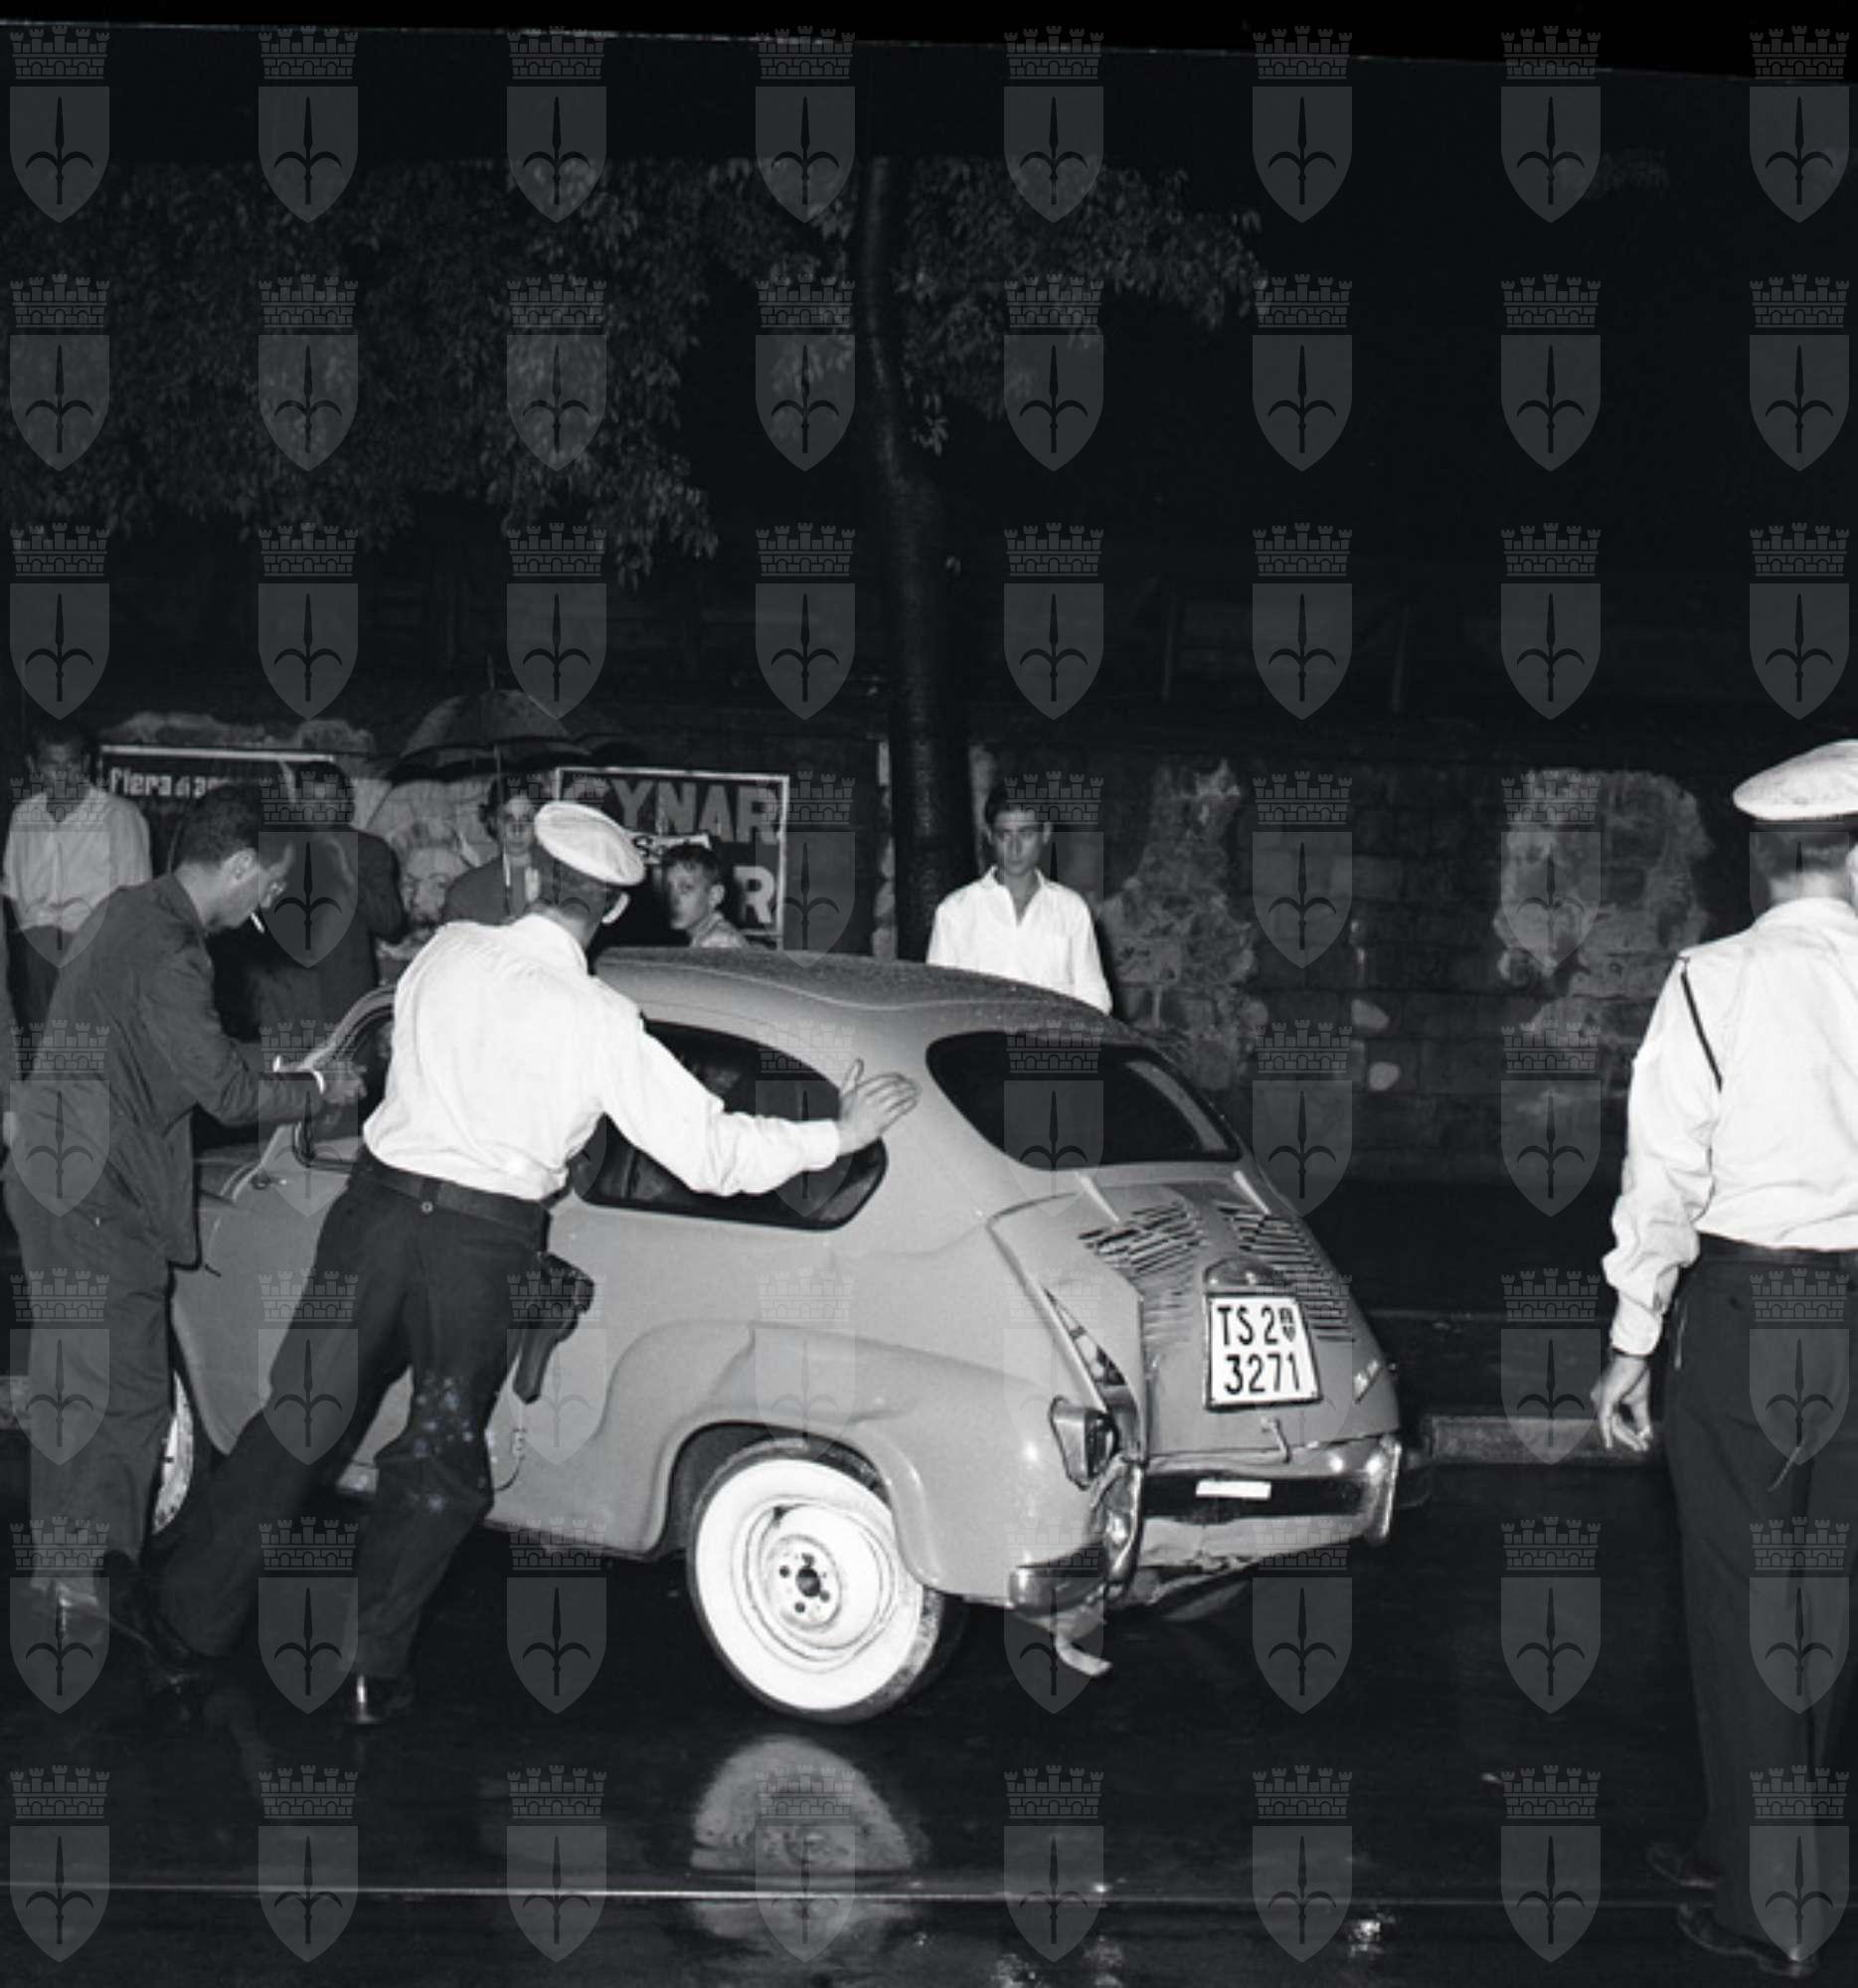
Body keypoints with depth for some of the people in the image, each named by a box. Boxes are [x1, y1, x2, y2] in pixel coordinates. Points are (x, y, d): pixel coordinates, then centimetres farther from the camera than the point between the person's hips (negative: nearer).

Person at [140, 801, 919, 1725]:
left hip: (378, 1208, 3)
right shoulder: (600, 1025, -13)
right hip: (485, 1244, -2)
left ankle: (191, 1616, 24)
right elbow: (713, 1155, -13)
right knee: (441, 1458, 14)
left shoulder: (446, 953, -3)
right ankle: (372, 1667, 20)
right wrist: (841, 1135, -3)